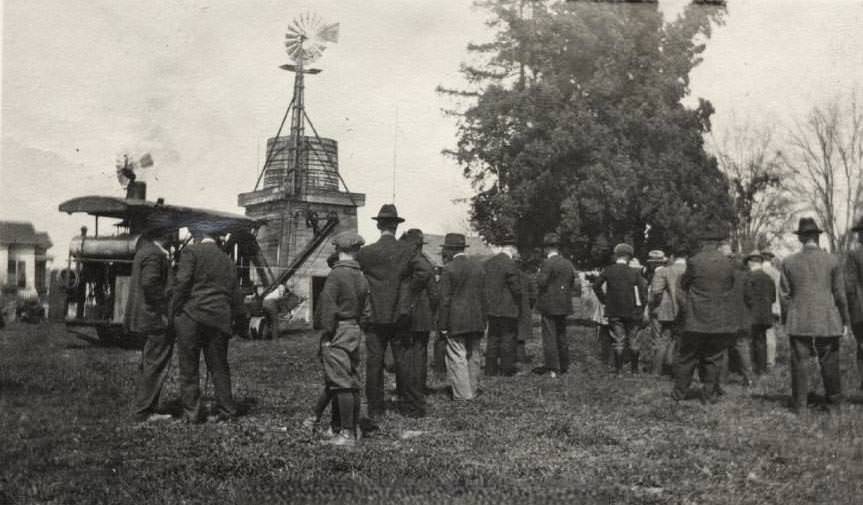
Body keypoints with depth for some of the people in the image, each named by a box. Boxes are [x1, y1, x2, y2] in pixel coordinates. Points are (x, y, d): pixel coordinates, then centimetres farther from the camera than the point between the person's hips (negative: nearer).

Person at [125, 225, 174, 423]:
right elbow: (149, 283, -26)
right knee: (156, 366, -4)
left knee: (149, 365, 17)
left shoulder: (144, 251, 16)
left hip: (146, 318, 11)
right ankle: (143, 410, 1)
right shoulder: (154, 254, -16)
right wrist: (163, 312, -21)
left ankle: (143, 408, 25)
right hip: (156, 318, -11)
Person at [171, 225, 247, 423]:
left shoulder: (191, 251, 0)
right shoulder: (227, 261, 16)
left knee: (189, 367, 3)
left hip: (191, 315, -5)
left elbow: (182, 283, -9)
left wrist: (175, 309, -2)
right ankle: (226, 408, 13)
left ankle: (192, 411, 5)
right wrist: (241, 316, 24)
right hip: (219, 318, 5)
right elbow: (235, 293, 17)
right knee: (219, 366, 12)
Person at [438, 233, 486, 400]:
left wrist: (442, 325, -7)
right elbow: (483, 296, 10)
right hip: (476, 321, 6)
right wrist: (482, 320, 15)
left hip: (456, 322, -6)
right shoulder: (478, 266, 9)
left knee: (457, 357, -1)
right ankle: (473, 390, 22)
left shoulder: (449, 269, -9)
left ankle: (463, 394, -2)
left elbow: (445, 300, -11)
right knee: (473, 356, 14)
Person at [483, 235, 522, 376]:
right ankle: (507, 371, 7)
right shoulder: (510, 264, -15)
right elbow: (517, 288, -14)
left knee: (493, 339, 13)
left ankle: (490, 370, 16)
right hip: (507, 309, -7)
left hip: (491, 308, 7)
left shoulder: (488, 262, 7)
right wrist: (518, 302, 4)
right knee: (508, 340, 2)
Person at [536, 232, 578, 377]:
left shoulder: (547, 263, -14)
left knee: (549, 337, -3)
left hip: (549, 305, -7)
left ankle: (553, 369, -4)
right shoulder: (568, 263, 7)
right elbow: (575, 283, 8)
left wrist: (539, 274, 2)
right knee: (562, 336, 16)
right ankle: (564, 367, 23)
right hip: (564, 305, 7)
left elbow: (541, 282, -18)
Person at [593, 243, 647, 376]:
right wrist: (641, 307, 0)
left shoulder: (608, 270, -4)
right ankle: (635, 368, 16)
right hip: (632, 311, 0)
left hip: (614, 311, 1)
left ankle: (618, 370, 5)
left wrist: (604, 300, 5)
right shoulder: (634, 272, -6)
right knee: (633, 340, 11)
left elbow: (596, 286, -3)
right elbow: (643, 289, -9)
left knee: (618, 341, 6)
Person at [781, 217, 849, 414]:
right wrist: (844, 320, 8)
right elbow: (840, 294, 0)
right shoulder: (832, 260, -2)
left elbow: (785, 295, 2)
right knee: (829, 363, 8)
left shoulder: (789, 262, -1)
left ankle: (800, 405, 8)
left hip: (798, 322, 0)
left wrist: (786, 319, 12)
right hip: (827, 321, 0)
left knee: (799, 363, 5)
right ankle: (834, 403, 16)